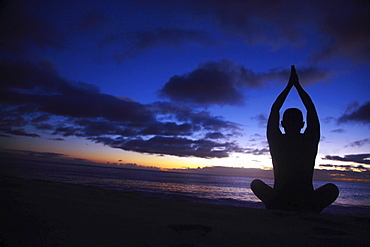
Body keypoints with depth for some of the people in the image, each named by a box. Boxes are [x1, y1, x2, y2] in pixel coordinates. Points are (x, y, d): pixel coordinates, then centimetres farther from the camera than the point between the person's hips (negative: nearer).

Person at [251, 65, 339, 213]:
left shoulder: (276, 141, -6)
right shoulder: (310, 141, -4)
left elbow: (274, 109, 9)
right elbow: (311, 109, 12)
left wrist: (289, 85, 18)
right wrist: (297, 85, 19)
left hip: (278, 204, 0)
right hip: (307, 204, 0)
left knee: (256, 183, 28)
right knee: (332, 189, 29)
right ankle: (310, 212, 8)